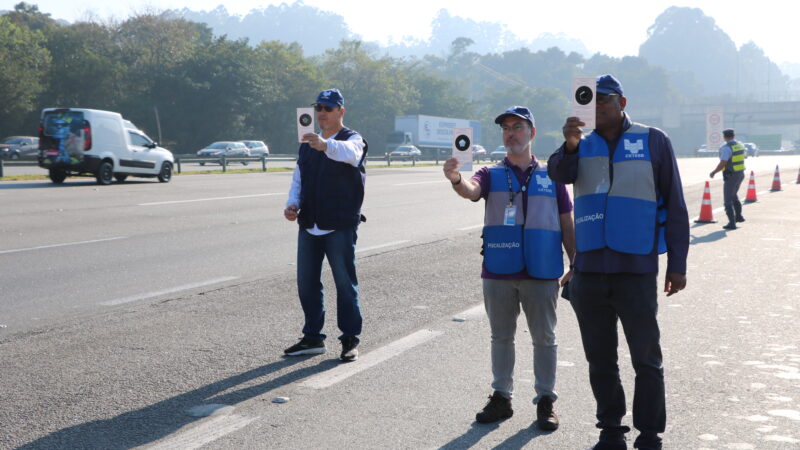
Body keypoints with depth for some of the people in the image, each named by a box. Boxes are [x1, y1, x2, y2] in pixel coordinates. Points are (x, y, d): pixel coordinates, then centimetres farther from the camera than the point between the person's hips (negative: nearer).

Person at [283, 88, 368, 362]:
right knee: (306, 283, 9)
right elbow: (298, 179, 21)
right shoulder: (307, 144, 17)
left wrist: (325, 145, -51)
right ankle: (312, 338, 20)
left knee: (345, 283, -2)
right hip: (309, 226, 6)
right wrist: (293, 204, -1)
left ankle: (350, 340, 7)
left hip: (340, 226, -6)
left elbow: (350, 153, -30)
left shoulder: (352, 139, -4)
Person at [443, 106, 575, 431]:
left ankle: (545, 401, 16)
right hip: (498, 273, 1)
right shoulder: (492, 175, 6)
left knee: (544, 339, 6)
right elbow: (471, 190, -16)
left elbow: (566, 224, 9)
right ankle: (501, 397, 21)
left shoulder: (551, 176, 6)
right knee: (501, 337, 10)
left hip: (541, 273, -1)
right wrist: (456, 179, -39)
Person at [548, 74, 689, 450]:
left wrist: (677, 264, -2)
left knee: (646, 359, 2)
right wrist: (570, 146, -31)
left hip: (636, 269, -3)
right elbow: (559, 174, -10)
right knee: (600, 359, 11)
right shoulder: (583, 145, 10)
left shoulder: (653, 141, 2)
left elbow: (674, 204, 1)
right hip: (589, 271, 4)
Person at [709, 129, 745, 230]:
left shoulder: (726, 148, -19)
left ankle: (732, 223, -8)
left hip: (730, 176, -8)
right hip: (740, 174, 8)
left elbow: (722, 164, -23)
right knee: (734, 195, 29)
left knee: (728, 200, -3)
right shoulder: (740, 145, 6)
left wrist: (713, 172, -10)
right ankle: (738, 216, 38)